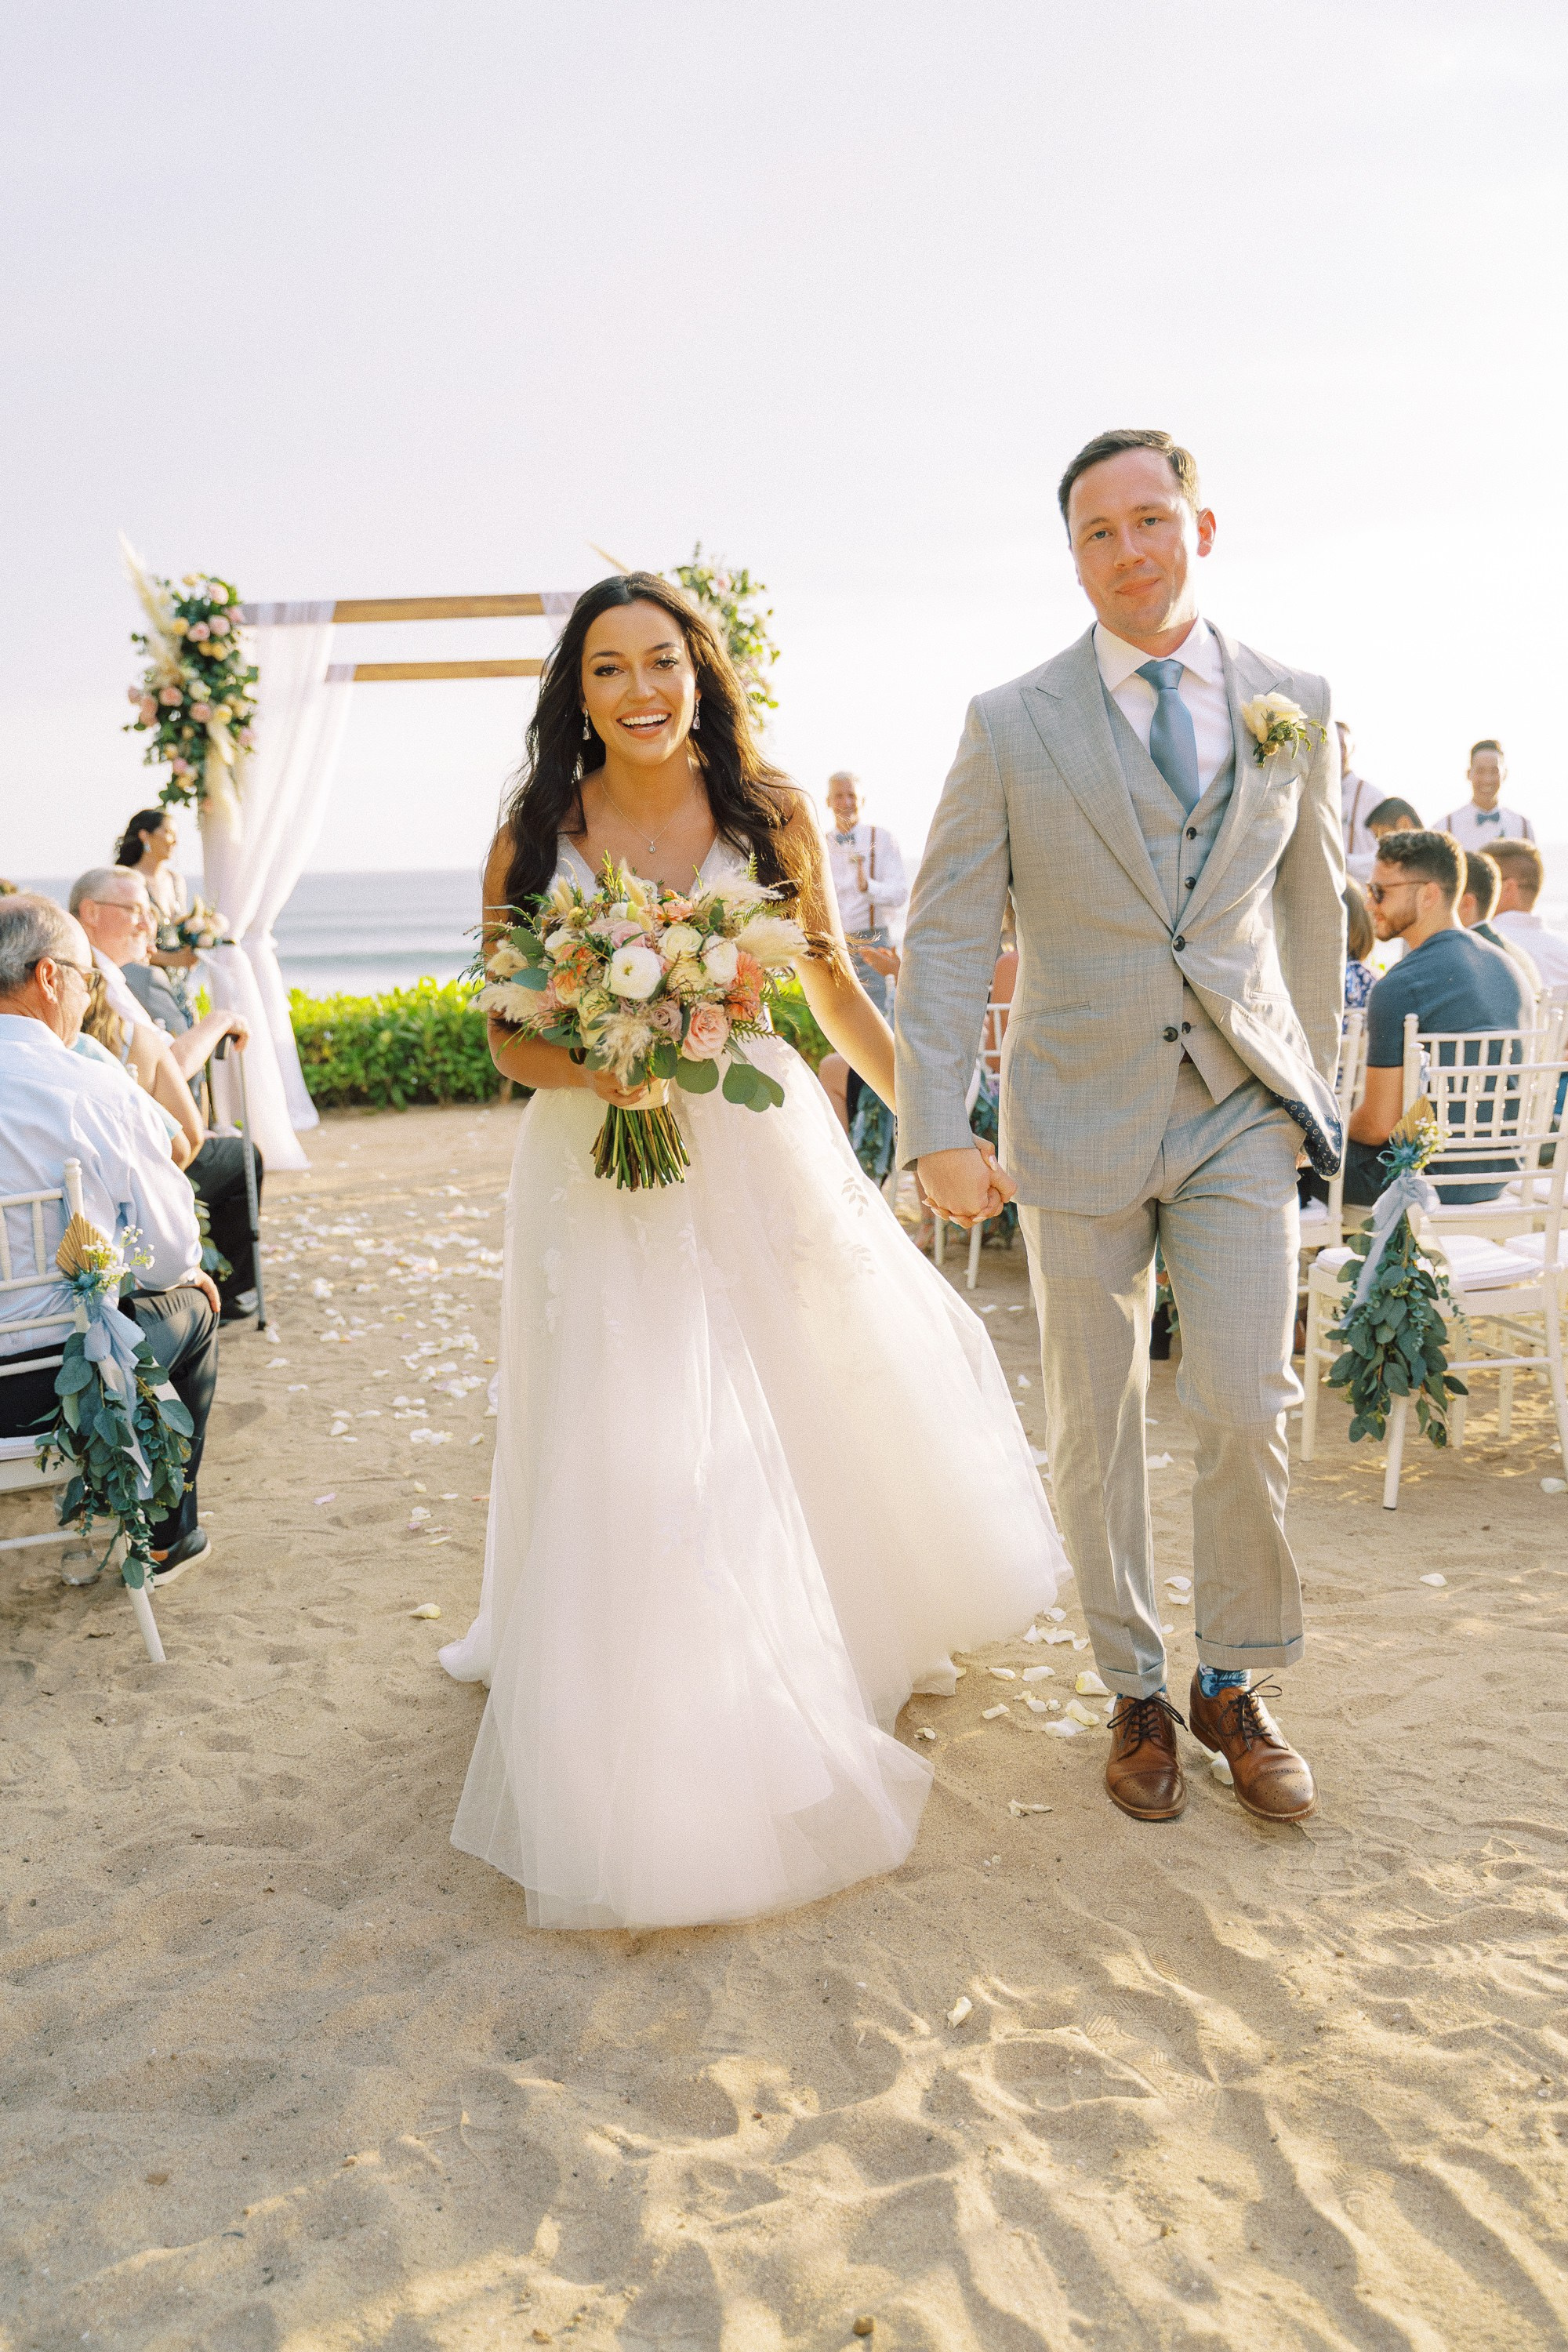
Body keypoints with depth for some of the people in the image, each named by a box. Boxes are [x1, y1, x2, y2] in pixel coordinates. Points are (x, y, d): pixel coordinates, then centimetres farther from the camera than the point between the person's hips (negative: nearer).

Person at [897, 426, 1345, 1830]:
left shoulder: (1295, 704, 4)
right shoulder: (1013, 726, -3)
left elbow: (1314, 901, 14)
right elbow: (946, 932, -6)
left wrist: (1315, 1081, 17)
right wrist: (937, 1130, -15)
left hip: (1242, 1115, 1)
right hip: (1082, 1121, -1)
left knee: (1248, 1413, -4)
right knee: (1097, 1429, 8)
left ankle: (1235, 1687, 20)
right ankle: (1137, 1695, 27)